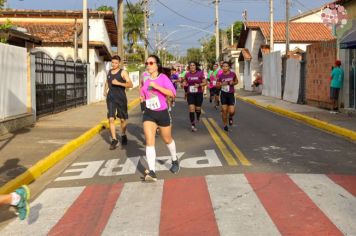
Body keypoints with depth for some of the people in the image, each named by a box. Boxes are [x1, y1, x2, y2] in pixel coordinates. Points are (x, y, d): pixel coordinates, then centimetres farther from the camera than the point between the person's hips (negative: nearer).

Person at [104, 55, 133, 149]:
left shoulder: (123, 72, -5)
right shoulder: (109, 72, 11)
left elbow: (130, 85, -16)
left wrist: (118, 83, -25)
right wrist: (105, 90, 17)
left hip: (121, 98, -3)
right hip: (111, 98, 3)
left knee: (122, 119, 9)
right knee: (111, 119, -8)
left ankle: (123, 135, 32)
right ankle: (114, 139, -3)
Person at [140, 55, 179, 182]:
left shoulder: (163, 78, -11)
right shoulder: (145, 79, 3)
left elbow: (172, 93, -25)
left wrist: (156, 86, -29)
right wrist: (143, 97, 1)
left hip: (163, 113, -3)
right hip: (149, 114, 3)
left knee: (167, 139, 16)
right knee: (149, 141, -12)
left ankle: (175, 161, 44)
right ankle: (151, 171, -16)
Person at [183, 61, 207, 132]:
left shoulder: (200, 73, -7)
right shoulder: (187, 74, -1)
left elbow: (205, 83, -4)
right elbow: (185, 82, 15)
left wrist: (199, 85, -21)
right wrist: (184, 83, -8)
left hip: (199, 93, -1)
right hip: (190, 94, 1)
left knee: (198, 109, 9)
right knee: (191, 109, -9)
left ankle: (198, 116, 47)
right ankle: (193, 126, -4)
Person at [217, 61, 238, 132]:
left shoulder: (233, 74, -6)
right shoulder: (220, 76, -4)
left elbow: (236, 81, 12)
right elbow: (217, 85, 5)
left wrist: (233, 83, -10)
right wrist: (221, 84, -15)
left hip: (231, 94, -1)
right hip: (223, 94, 1)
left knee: (231, 111, -10)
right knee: (224, 110, 1)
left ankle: (231, 117, 27)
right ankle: (225, 125, 19)